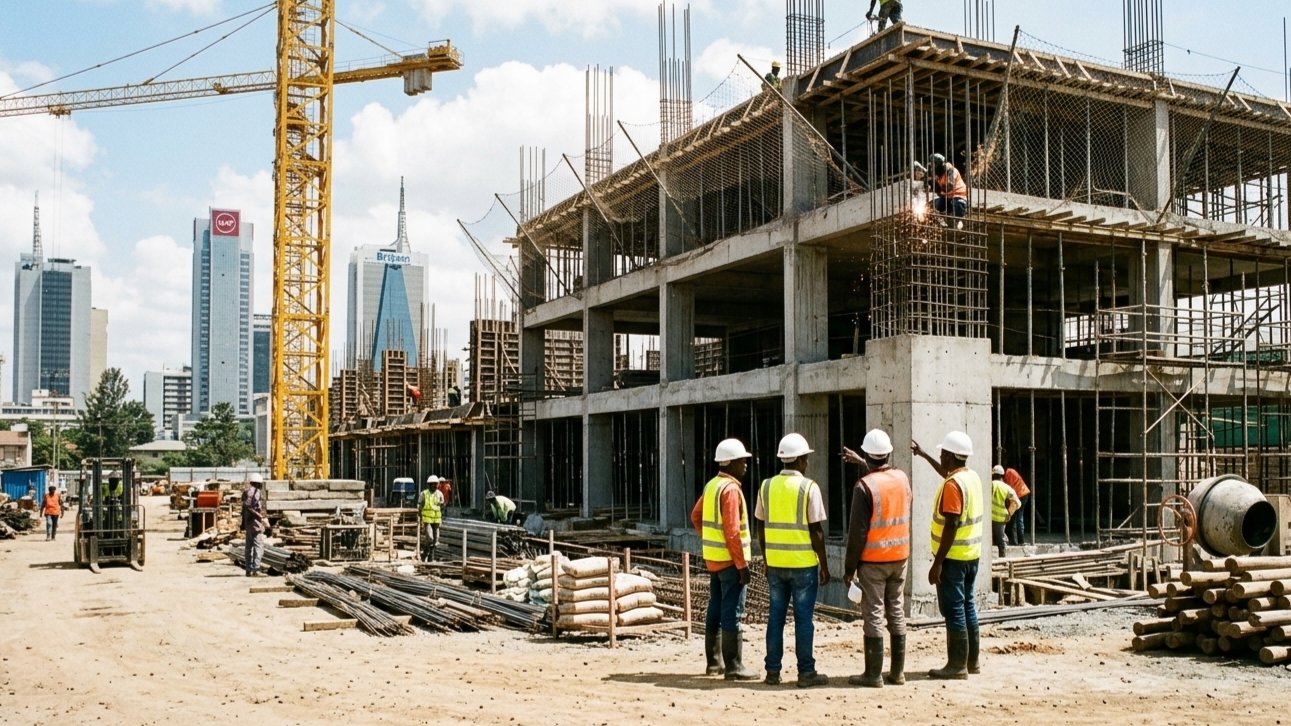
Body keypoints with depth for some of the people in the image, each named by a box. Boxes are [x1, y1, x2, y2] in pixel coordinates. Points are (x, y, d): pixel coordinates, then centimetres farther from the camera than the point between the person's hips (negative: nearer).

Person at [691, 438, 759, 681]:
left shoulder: (712, 485, 11)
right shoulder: (731, 489, -17)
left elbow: (696, 516, 20)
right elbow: (732, 531, -22)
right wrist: (742, 564, -18)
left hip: (713, 559, 9)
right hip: (730, 560, -9)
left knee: (715, 610, 14)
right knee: (732, 613, -6)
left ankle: (714, 663, 21)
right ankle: (734, 667, -3)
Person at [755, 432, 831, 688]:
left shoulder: (767, 486, 4)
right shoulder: (809, 487, -9)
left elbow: (761, 528, 8)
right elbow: (816, 531, -9)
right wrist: (824, 565, -1)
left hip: (775, 563, 4)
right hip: (804, 563, -4)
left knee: (776, 616, 10)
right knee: (803, 618, 2)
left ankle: (773, 671, 13)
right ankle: (806, 672, 7)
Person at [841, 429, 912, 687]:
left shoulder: (864, 486, -16)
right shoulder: (902, 478, 1)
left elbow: (858, 531, -16)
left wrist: (849, 567, -9)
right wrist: (861, 463, 36)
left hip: (872, 560, -6)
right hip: (899, 557, 6)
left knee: (873, 615, 0)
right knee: (897, 612, 12)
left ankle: (874, 674, 5)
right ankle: (897, 672, 17)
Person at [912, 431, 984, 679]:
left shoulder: (952, 485, -20)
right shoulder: (972, 476, 8)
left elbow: (951, 526, -23)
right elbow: (947, 473, 32)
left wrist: (937, 563, -21)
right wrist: (924, 455, 39)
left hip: (953, 557, -9)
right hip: (971, 555, 9)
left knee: (953, 609, -3)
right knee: (967, 606, 15)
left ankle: (957, 665, 1)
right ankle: (971, 661, 21)